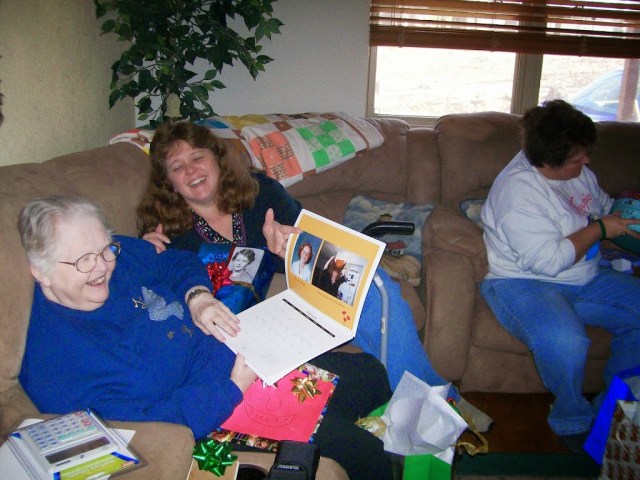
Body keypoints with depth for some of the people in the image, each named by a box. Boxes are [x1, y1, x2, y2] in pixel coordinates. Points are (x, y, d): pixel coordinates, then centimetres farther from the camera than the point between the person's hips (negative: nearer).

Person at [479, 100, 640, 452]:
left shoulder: (578, 171, 6)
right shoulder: (518, 189, -22)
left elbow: (603, 204, 28)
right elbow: (548, 261, -26)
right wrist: (599, 229, -16)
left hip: (585, 279, 9)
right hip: (523, 284, -9)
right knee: (565, 341, -36)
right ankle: (574, 421, -4)